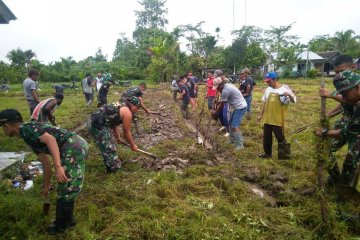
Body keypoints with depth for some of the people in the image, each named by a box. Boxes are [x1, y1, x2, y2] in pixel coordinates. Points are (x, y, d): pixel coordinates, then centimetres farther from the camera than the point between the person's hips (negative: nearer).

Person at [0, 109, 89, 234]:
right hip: (78, 145, 10)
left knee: (66, 190, 6)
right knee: (67, 188, 23)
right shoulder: (29, 136, 27)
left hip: (73, 147, -10)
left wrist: (58, 167, -26)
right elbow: (46, 164, 33)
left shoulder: (25, 128, -1)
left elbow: (50, 139, -19)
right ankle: (67, 219, 38)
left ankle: (62, 225, 24)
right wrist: (46, 186, 41)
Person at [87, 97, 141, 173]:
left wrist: (118, 137, 34)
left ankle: (110, 166, 40)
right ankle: (115, 169, 14)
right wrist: (132, 145, 10)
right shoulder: (127, 113, -9)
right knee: (109, 149, 2)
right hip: (98, 126, -10)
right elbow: (126, 132, -2)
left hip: (92, 122, 11)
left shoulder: (120, 106, 19)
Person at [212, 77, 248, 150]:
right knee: (231, 123, 20)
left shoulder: (225, 90, -22)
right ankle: (233, 140, 31)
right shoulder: (227, 85, 9)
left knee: (234, 126, -14)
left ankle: (240, 145, -10)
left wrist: (215, 112, 1)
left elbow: (222, 104, -12)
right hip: (239, 107, 11)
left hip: (240, 107, -11)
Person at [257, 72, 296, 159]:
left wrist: (289, 95, -29)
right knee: (266, 137, 14)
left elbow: (294, 100, -9)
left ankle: (285, 155, 20)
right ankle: (267, 153, 30)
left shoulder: (285, 89, -9)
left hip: (278, 119, -5)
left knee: (280, 138, 4)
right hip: (267, 119, 5)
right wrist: (261, 114, 14)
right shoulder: (268, 90, 6)